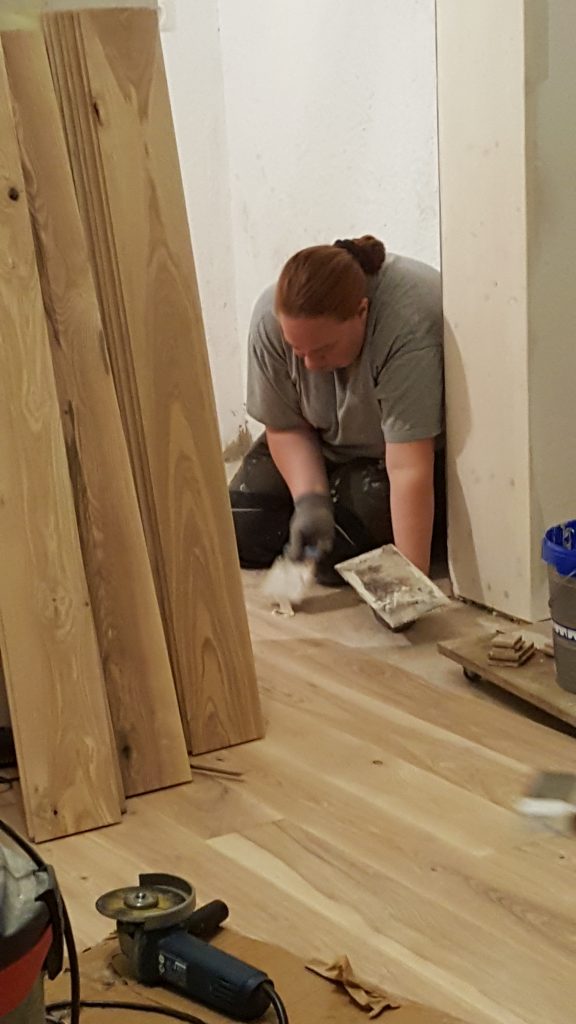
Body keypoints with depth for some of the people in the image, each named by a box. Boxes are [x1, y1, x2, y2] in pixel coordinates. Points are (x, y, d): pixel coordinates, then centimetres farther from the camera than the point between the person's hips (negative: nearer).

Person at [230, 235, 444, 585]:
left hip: (421, 446, -5)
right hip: (327, 444, 5)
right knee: (242, 531, -7)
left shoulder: (409, 326, -38)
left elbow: (408, 468, -39)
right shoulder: (272, 317, -24)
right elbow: (286, 427, -12)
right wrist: (310, 501, -27)